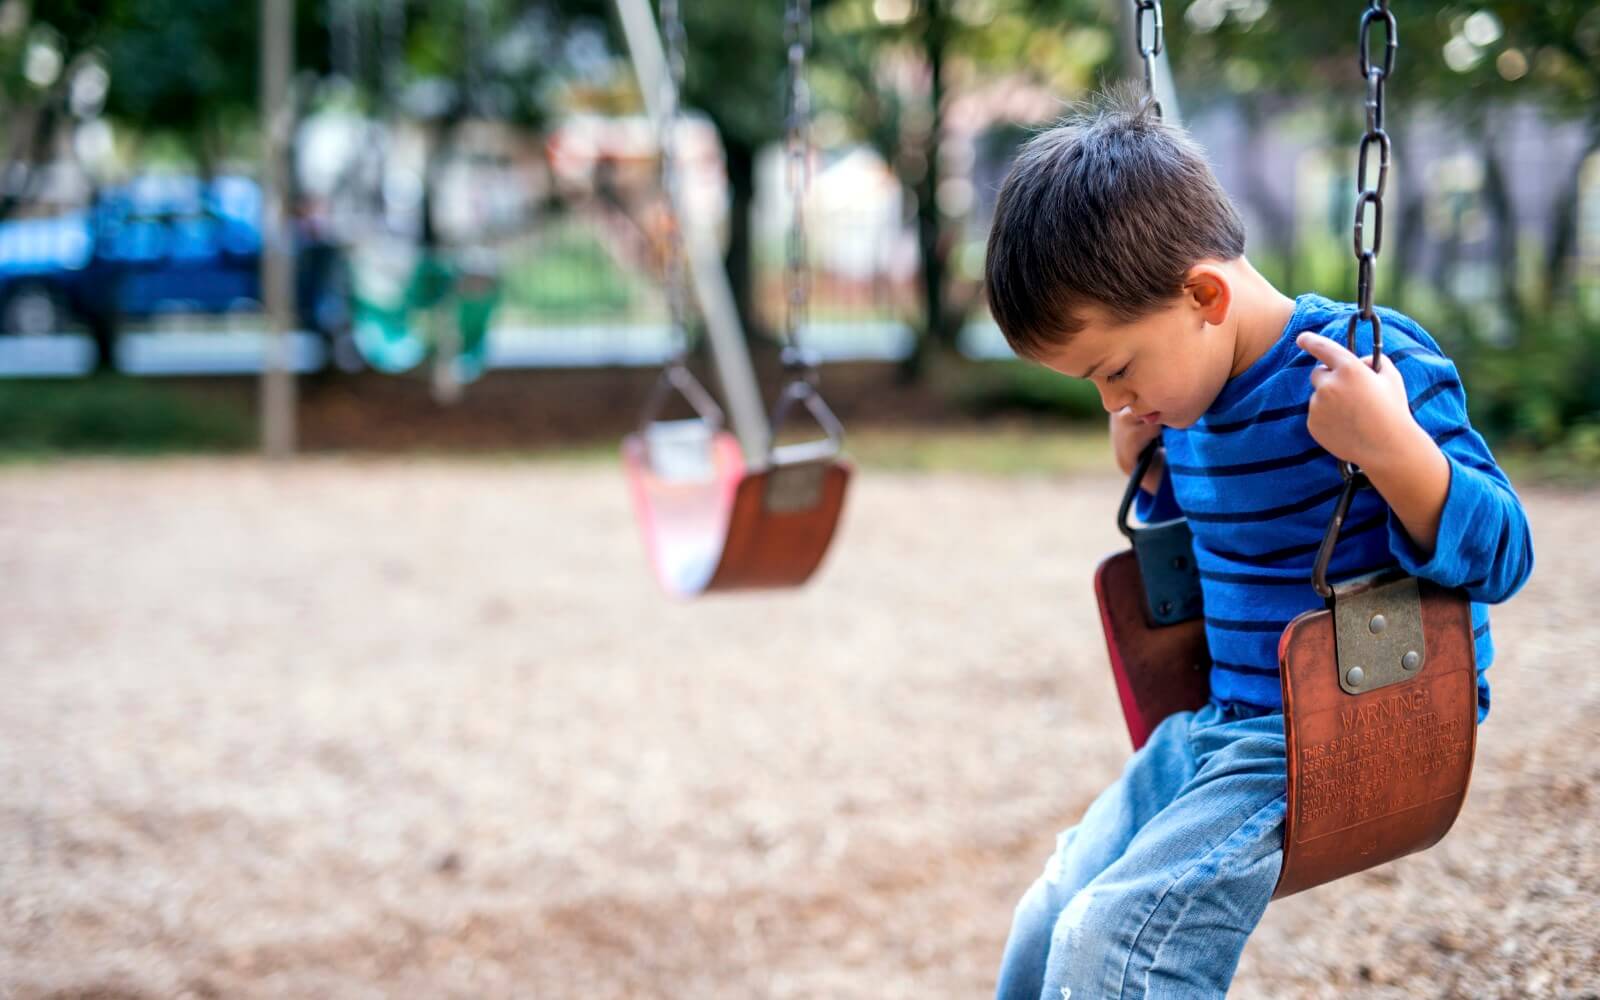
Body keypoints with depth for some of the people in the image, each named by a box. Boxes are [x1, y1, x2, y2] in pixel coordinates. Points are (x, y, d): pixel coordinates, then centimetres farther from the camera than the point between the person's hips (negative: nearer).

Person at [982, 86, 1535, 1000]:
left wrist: (1393, 450, -35)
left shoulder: (1378, 370, -17)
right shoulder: (1187, 399, 7)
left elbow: (1498, 557, -19)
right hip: (1219, 728, 9)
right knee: (1050, 922, 8)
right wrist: (1152, 474, 7)